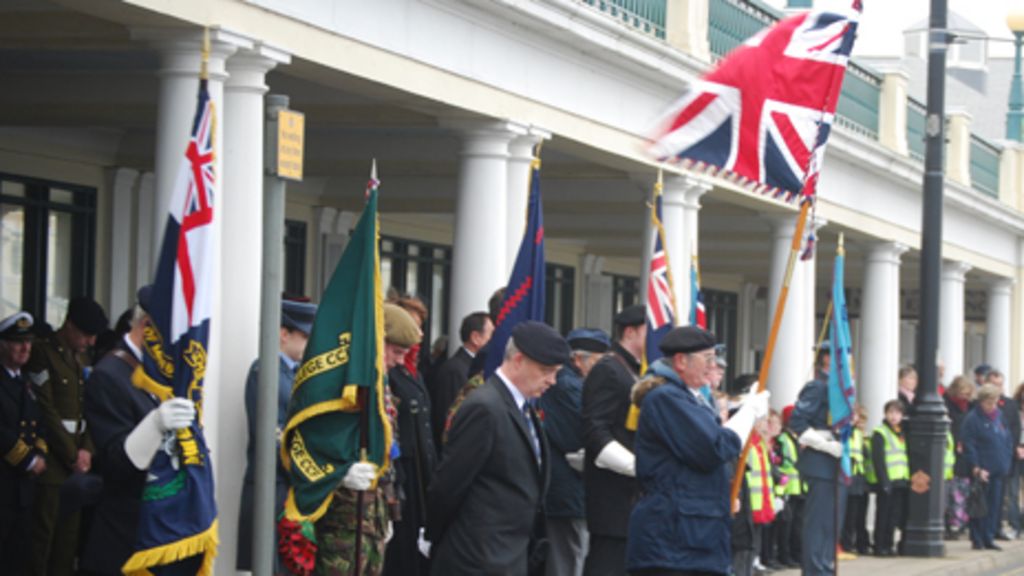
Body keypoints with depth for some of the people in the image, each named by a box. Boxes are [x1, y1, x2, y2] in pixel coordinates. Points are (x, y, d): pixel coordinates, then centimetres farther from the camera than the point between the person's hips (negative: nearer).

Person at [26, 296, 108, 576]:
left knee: (71, 531, 6)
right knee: (43, 529, -7)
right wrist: (71, 455, -10)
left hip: (77, 457, 7)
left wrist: (86, 450, -1)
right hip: (52, 458, -7)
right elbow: (46, 412, -14)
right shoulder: (43, 353, -10)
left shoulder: (82, 356, 15)